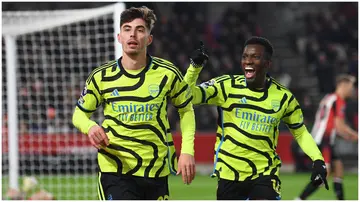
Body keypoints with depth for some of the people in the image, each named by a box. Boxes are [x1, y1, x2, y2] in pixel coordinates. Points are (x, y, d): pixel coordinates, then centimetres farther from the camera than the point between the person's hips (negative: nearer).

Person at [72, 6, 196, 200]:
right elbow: (80, 113, 10)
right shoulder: (101, 76, -3)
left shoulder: (167, 73, -2)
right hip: (115, 171, -2)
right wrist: (90, 126, -15)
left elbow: (186, 110, 13)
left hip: (156, 171, 2)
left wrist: (187, 151, 1)